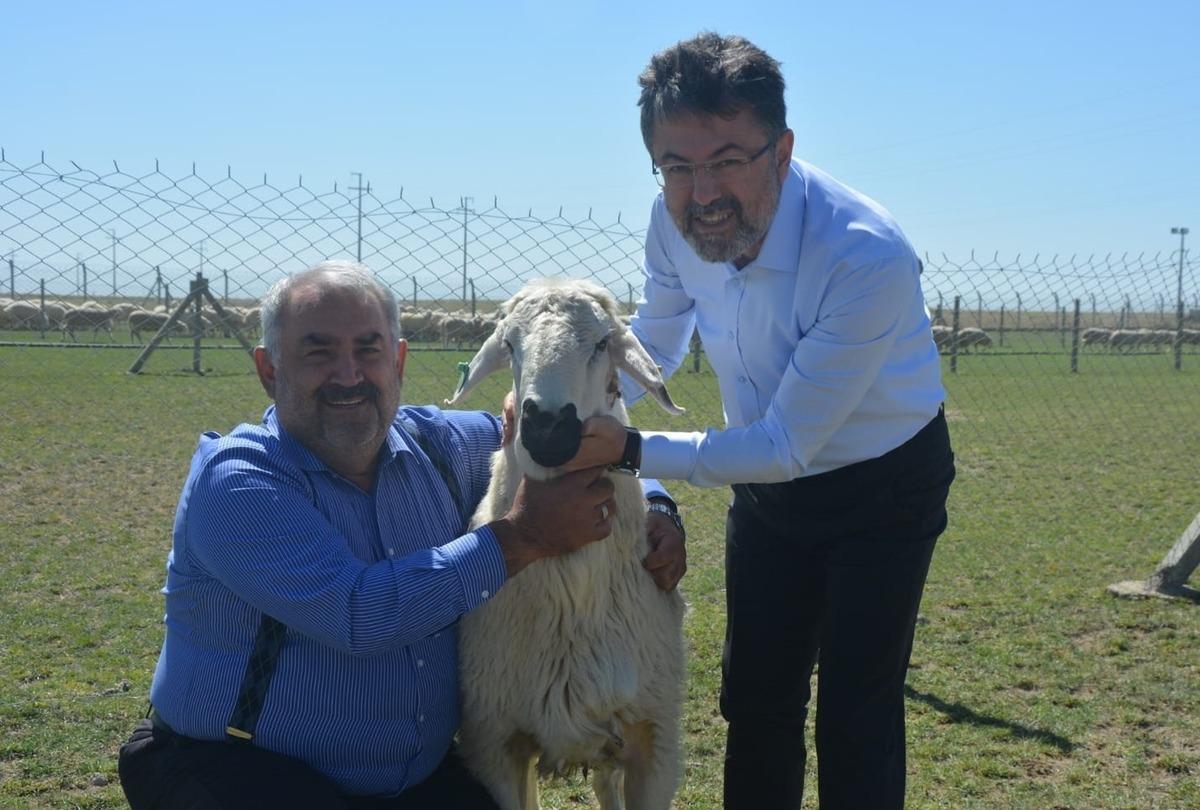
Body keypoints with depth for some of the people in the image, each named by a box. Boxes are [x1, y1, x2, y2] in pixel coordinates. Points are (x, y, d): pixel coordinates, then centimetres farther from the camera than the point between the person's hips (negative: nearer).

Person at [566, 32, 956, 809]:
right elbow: (653, 346, 2)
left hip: (883, 483, -5)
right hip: (767, 476, 5)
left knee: (857, 714, -3)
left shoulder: (868, 256, -35)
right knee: (755, 697, 13)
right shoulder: (676, 222, -18)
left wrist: (629, 450, -35)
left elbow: (785, 446, -29)